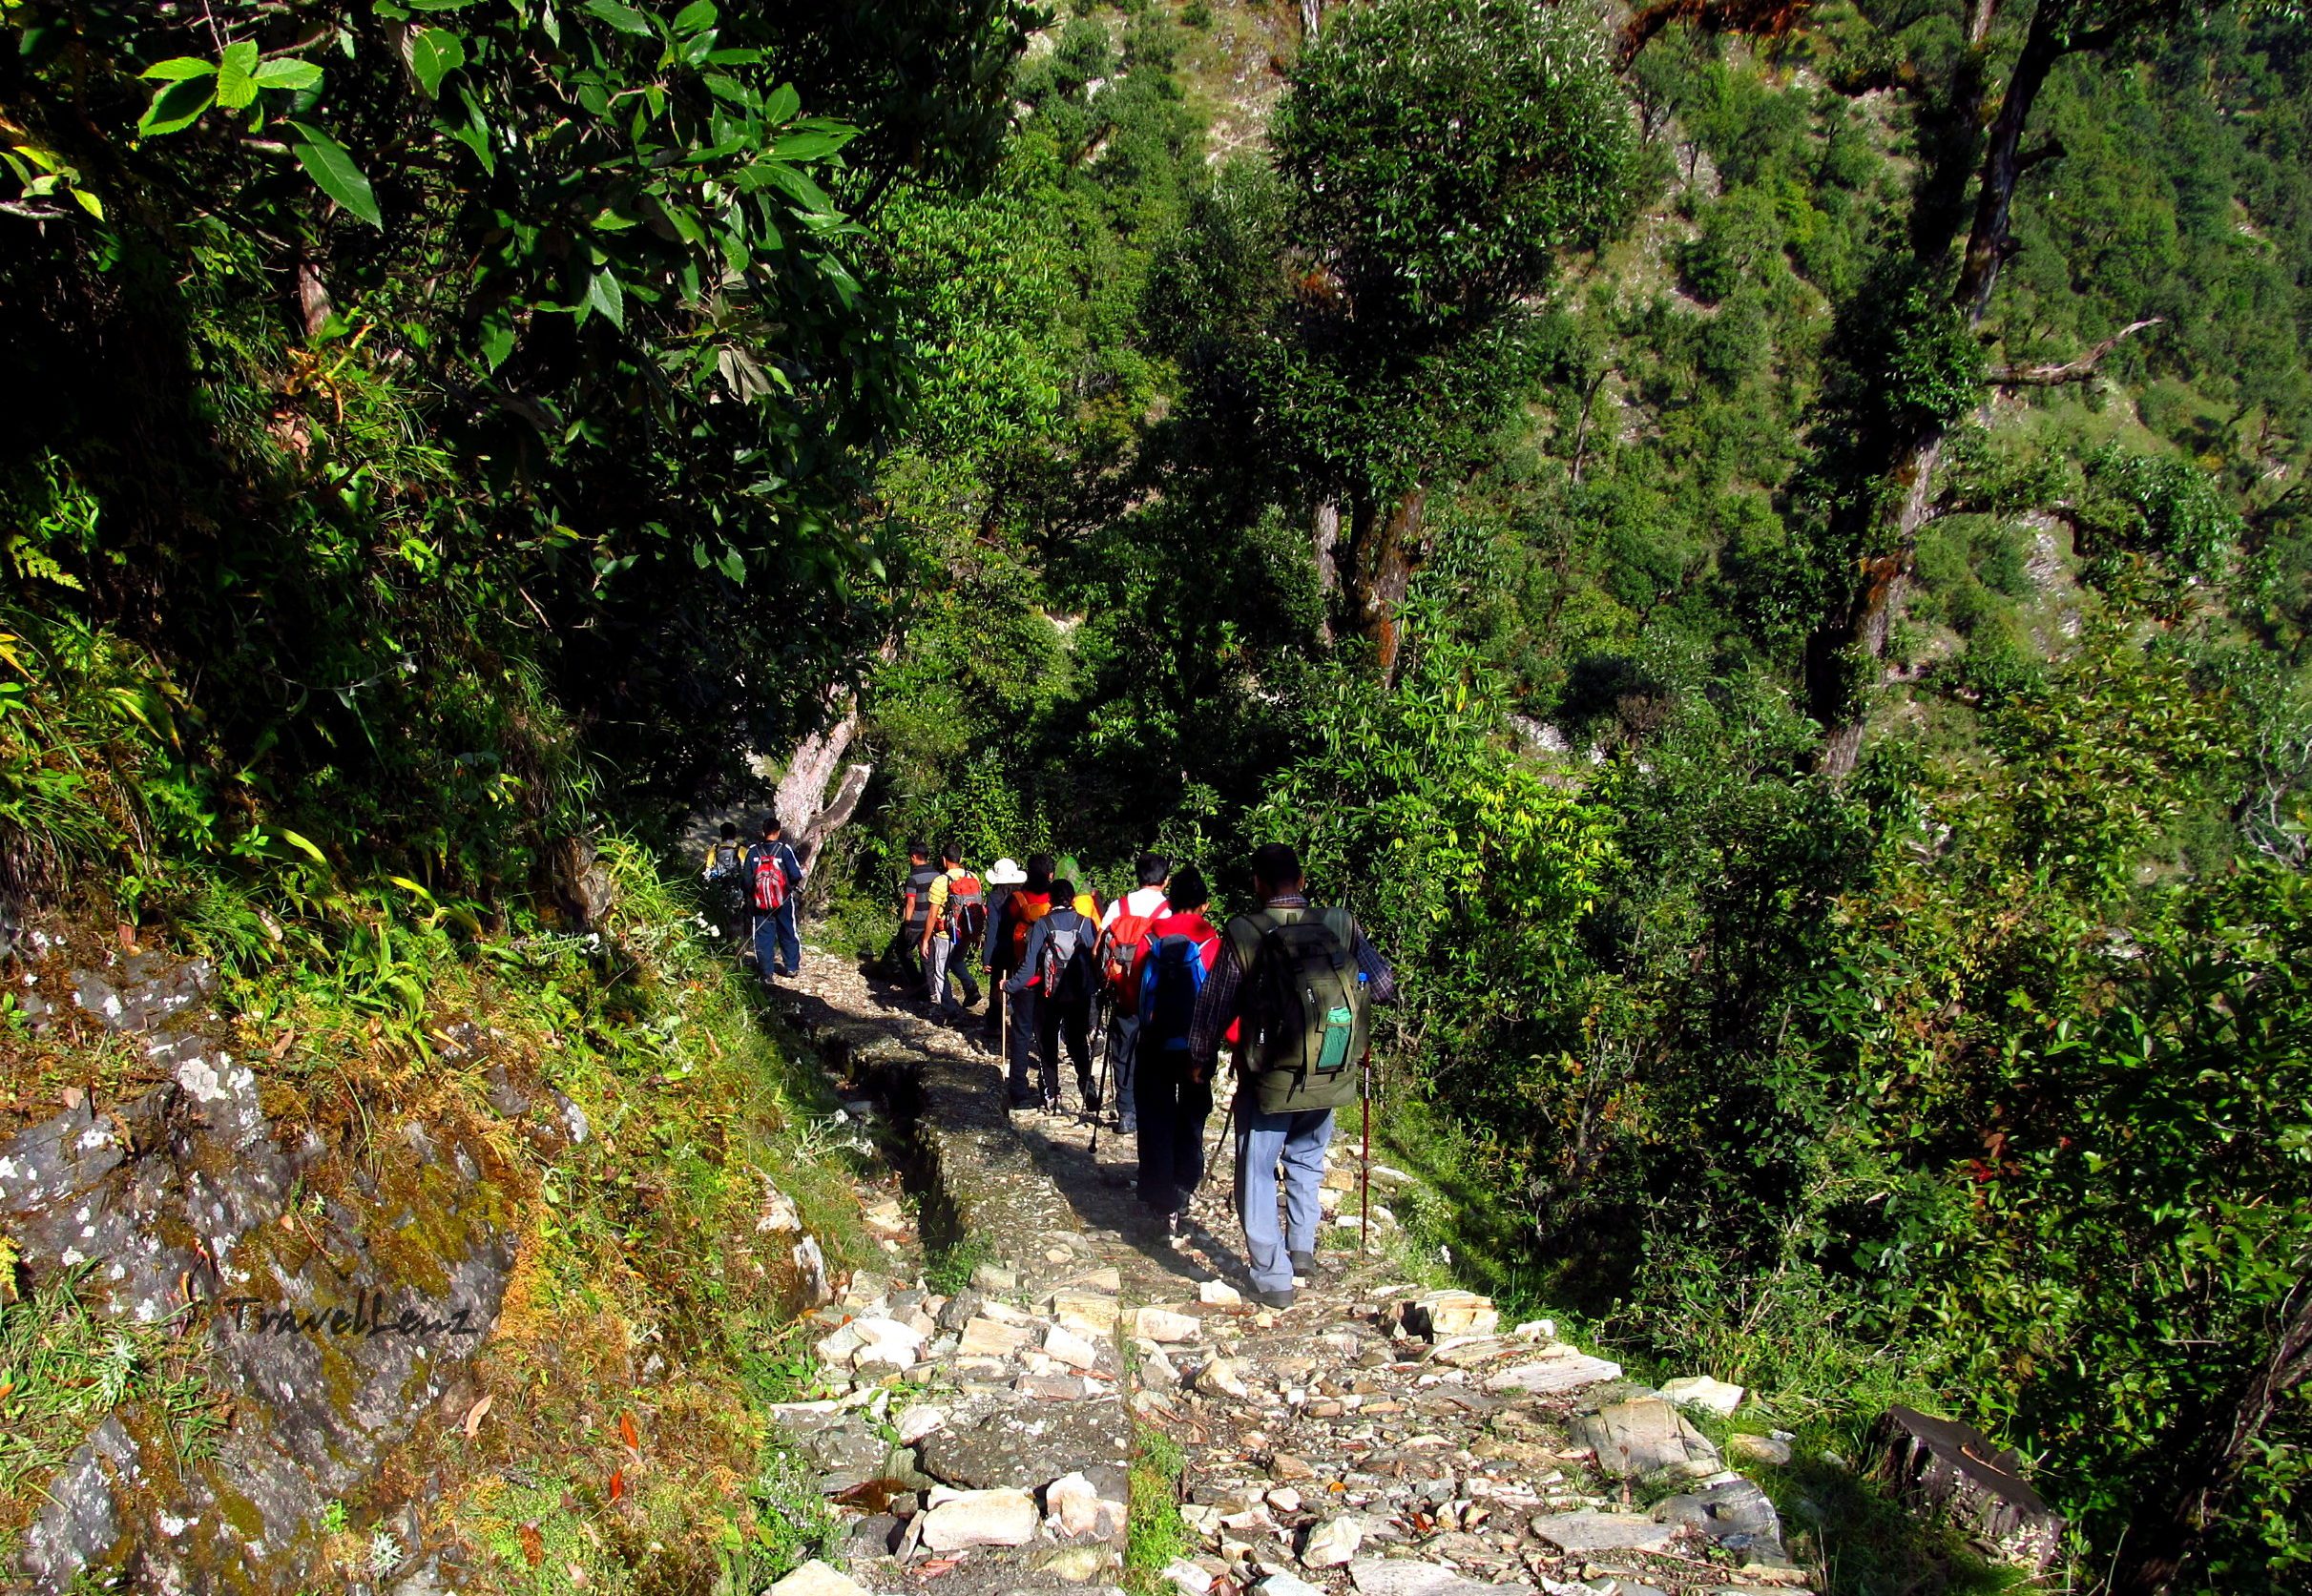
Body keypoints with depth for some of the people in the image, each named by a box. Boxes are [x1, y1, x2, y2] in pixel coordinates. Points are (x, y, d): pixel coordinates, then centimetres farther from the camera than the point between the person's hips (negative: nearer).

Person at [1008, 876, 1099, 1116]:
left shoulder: (1042, 925, -8)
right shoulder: (1087, 923, -4)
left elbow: (1029, 964, -10)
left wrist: (1010, 986, 1)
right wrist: (1097, 985, 11)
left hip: (1049, 995, -1)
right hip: (1080, 995, 1)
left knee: (1048, 1047, 13)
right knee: (1079, 1043, 11)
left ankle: (1050, 1098, 13)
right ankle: (1088, 1091, -4)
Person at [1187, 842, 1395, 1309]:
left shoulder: (1243, 933, -11)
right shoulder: (1342, 925, -5)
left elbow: (1213, 1007, -4)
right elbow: (1385, 986, 0)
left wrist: (1199, 1059, 12)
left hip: (1269, 1079, -3)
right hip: (1332, 1078, 3)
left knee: (1257, 1175, 10)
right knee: (1307, 1158, 28)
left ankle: (1273, 1278, 9)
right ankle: (1302, 1248, 31)